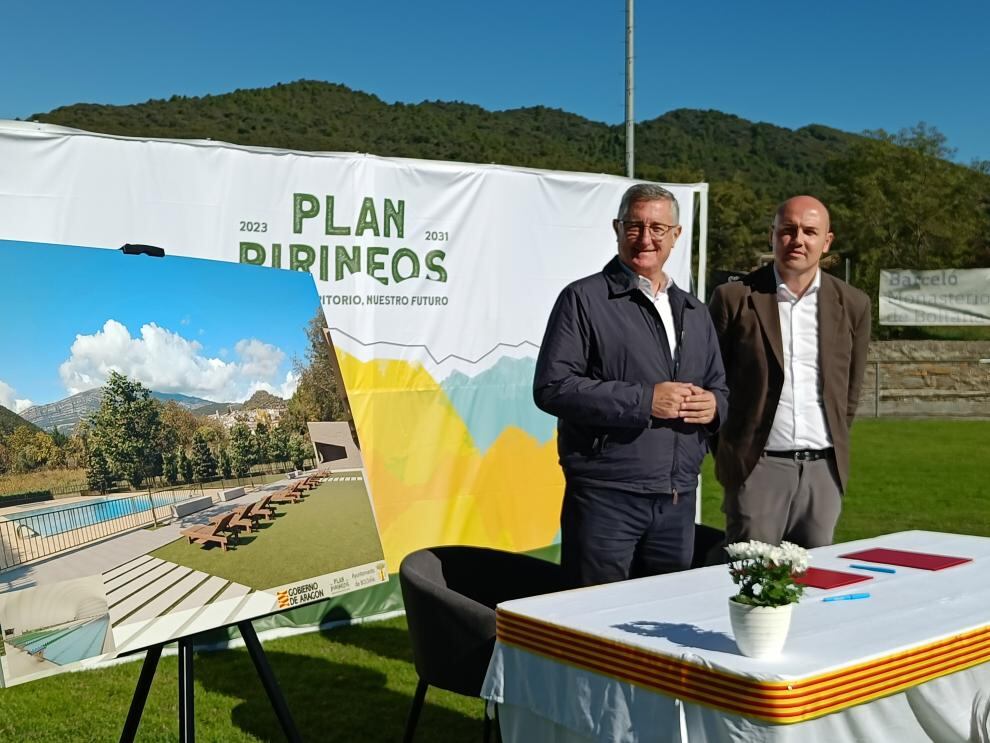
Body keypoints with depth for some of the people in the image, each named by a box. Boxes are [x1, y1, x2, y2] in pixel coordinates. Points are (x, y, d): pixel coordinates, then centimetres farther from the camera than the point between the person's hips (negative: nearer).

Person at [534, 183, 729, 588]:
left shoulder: (694, 312, 17)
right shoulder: (584, 299, -3)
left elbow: (719, 387, 24)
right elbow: (552, 387, -13)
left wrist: (712, 406, -1)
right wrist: (643, 401, -18)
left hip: (678, 500, 6)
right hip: (606, 497, -6)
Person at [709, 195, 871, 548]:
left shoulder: (852, 304, 6)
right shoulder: (735, 298, -3)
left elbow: (851, 389, 15)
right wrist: (728, 453, 6)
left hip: (824, 470, 3)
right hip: (758, 467, -3)